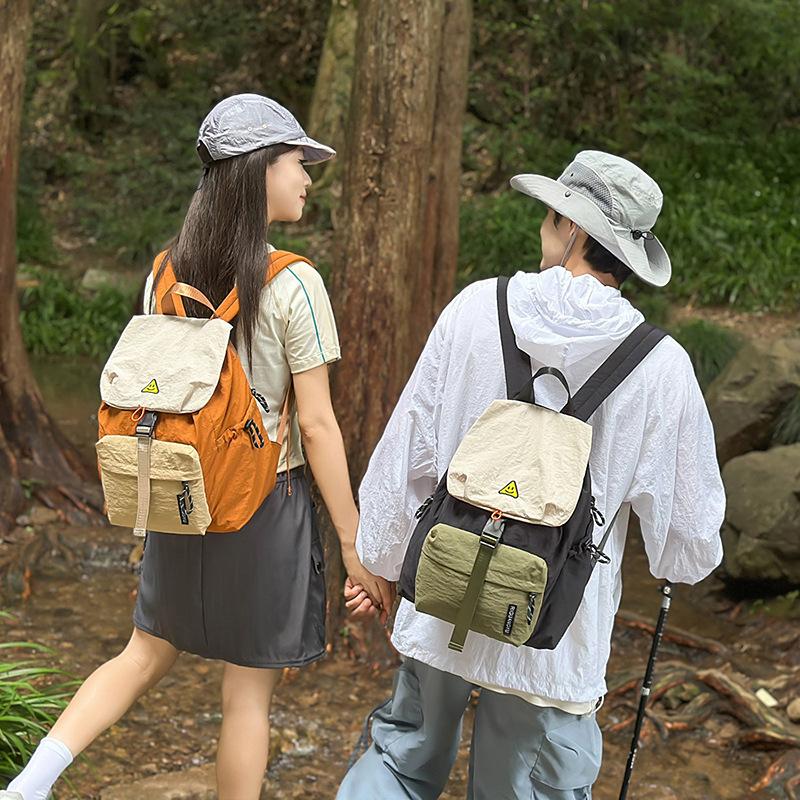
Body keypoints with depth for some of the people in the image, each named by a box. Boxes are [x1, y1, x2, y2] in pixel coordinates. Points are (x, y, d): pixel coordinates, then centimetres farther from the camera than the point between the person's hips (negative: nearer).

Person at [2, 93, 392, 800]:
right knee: (249, 690, 9)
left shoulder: (167, 274, 2)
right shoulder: (293, 285, -15)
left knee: (148, 654, 20)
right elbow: (317, 426, -15)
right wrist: (354, 541, -7)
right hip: (266, 503, -5)